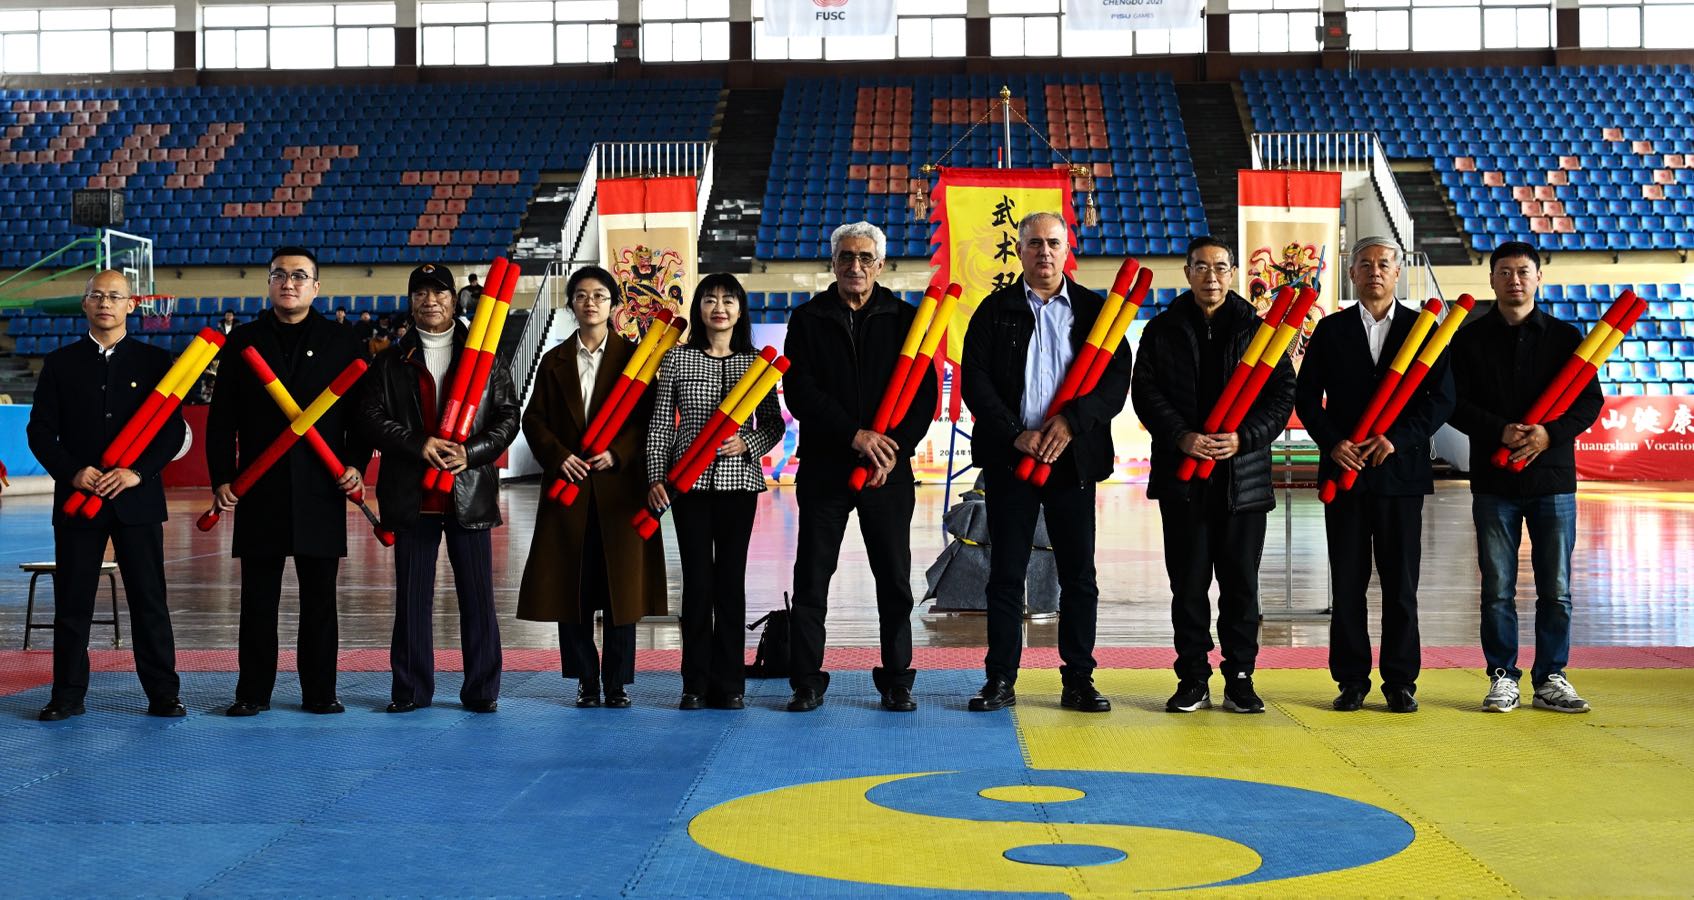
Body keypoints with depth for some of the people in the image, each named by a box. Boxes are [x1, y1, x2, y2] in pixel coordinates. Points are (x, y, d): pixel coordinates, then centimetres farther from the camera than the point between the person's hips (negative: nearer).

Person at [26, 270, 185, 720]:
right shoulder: (60, 363, 8)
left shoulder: (155, 361, 5)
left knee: (149, 599, 2)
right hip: (76, 498, 1)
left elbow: (172, 430, 1)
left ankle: (163, 693, 8)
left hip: (137, 499, -1)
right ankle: (68, 695, 13)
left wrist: (137, 472, -13)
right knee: (72, 602, 4)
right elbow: (40, 430, 4)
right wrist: (72, 472, -12)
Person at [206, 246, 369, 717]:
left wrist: (356, 464, -6)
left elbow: (361, 412, 8)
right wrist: (221, 478, -1)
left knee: (319, 597, 4)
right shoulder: (243, 341, 9)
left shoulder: (341, 342, 8)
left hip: (321, 490, 0)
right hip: (260, 490, 1)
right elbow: (221, 418, 7)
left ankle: (320, 691, 12)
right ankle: (254, 691, 12)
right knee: (258, 597, 4)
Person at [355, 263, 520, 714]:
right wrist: (418, 445, -14)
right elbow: (370, 417, 1)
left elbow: (508, 417, 4)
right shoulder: (392, 360, 9)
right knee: (412, 596, 5)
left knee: (477, 595, 2)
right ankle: (411, 689, 14)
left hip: (471, 492, -1)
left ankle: (482, 689, 10)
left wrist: (472, 452, -12)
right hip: (412, 495, 1)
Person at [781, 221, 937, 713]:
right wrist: (854, 434, -16)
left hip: (888, 470, 0)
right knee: (811, 578, 1)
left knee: (895, 580, 3)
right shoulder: (807, 319, 6)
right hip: (824, 466, 0)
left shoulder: (906, 318, 7)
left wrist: (894, 449, -12)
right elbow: (798, 391, -5)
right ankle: (807, 681, 8)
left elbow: (924, 394, 2)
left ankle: (897, 680, 13)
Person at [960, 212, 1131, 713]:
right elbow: (975, 381, -2)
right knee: (1005, 574, 4)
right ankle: (1000, 680, 12)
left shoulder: (1095, 310, 7)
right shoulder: (995, 310, 5)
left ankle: (1079, 681, 13)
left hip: (1073, 459, 1)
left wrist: (1071, 422, -14)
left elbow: (1117, 378, 0)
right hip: (1009, 458, 0)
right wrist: (1015, 434, -13)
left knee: (1079, 576, 4)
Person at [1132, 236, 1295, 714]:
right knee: (1188, 581, 4)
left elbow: (1283, 394, 3)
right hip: (1182, 476, 0)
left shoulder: (1258, 329, 6)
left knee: (1241, 581, 4)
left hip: (1243, 475, 0)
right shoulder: (1162, 330, 7)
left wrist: (1245, 437, -12)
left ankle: (1240, 678, 13)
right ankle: (1193, 679, 11)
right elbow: (1146, 391, 0)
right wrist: (1181, 436, -14)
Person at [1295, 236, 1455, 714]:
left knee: (1401, 582, 2)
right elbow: (1306, 396, 5)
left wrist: (1397, 438, -12)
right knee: (1347, 582, 3)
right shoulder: (1331, 330, 8)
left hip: (1400, 471, -1)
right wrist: (1332, 442, -10)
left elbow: (1442, 398, 0)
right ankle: (1352, 680, 10)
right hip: (1344, 471, 1)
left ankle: (1400, 681, 10)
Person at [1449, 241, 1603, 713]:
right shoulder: (1470, 338, 4)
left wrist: (1550, 433, -14)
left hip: (1553, 479, 1)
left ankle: (1551, 679, 14)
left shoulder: (1565, 336, 7)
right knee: (1497, 590, 3)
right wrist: (1500, 431, -17)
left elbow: (1590, 401, 3)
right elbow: (1454, 404, -2)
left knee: (1556, 590, 4)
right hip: (1493, 483, -1)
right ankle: (1503, 678, 12)